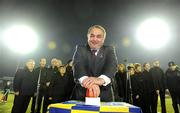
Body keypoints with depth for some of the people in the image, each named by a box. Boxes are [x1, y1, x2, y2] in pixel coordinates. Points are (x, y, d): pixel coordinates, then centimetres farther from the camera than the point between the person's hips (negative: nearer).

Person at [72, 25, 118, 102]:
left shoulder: (109, 50, 4)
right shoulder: (80, 49, 4)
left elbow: (112, 65, -16)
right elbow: (78, 64, -15)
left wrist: (102, 79, -36)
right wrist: (85, 79, -36)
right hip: (82, 94, 0)